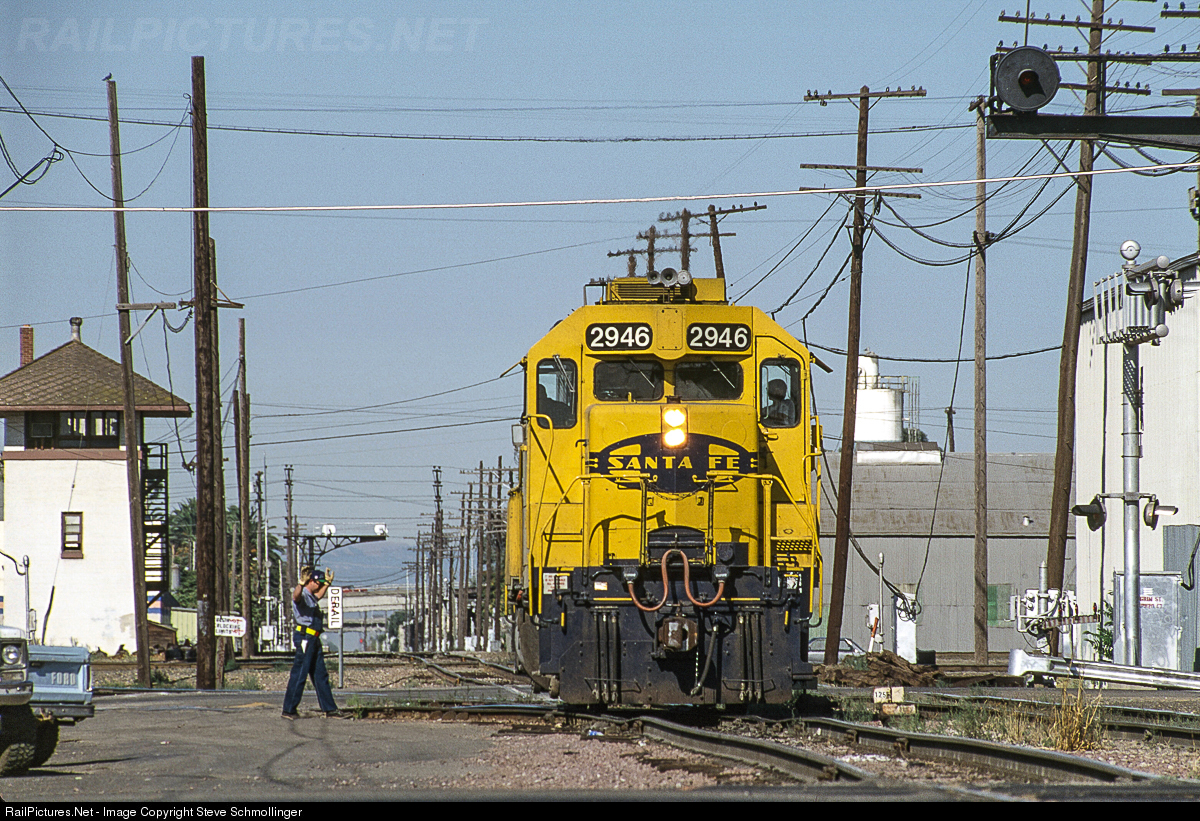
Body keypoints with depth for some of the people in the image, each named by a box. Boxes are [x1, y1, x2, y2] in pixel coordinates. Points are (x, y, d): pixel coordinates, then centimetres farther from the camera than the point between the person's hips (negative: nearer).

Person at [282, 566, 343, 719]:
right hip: (305, 638, -10)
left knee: (321, 675, 13)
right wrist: (302, 583, -54)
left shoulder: (311, 596, 20)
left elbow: (319, 595, 45)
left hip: (314, 640, 10)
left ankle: (329, 709, 18)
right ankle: (288, 710, -4)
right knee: (299, 674, -8)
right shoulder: (302, 595, -11)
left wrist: (327, 583, 50)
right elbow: (296, 596, -37)